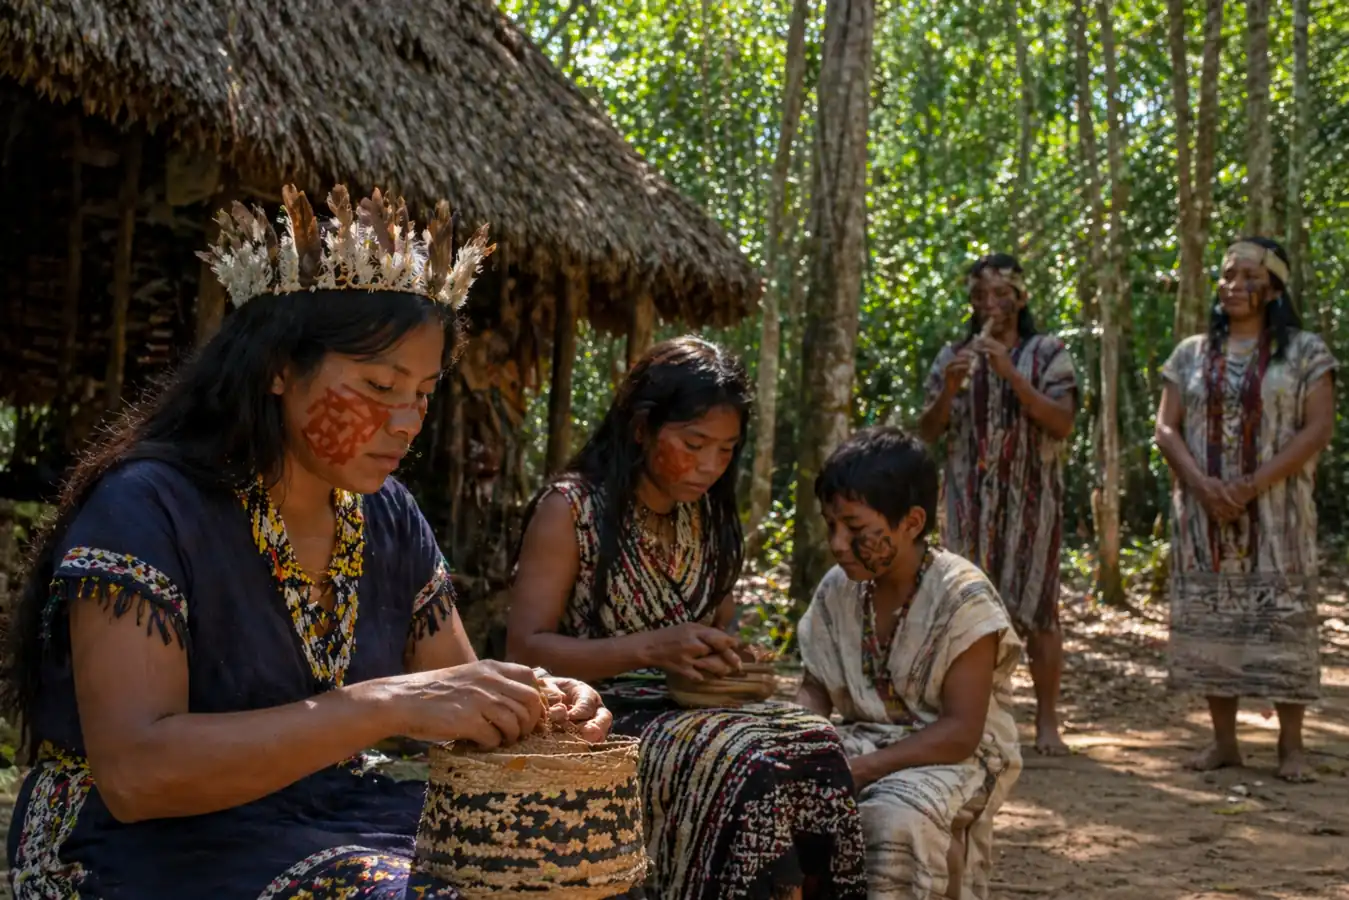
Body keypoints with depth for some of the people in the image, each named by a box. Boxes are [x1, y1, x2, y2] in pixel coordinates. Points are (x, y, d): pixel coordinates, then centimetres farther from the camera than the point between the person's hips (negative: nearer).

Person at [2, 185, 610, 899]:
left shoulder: (389, 518, 4)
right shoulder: (144, 509, -16)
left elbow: (455, 694, 12)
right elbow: (132, 773, -26)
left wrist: (534, 704, -11)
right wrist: (383, 706, -32)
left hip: (347, 824, 7)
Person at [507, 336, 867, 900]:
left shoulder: (710, 520, 14)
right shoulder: (570, 509, -6)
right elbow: (525, 650, -10)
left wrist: (732, 663, 2)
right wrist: (650, 648, -21)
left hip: (692, 715, 6)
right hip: (600, 723, -6)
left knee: (816, 745, -25)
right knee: (749, 771, -32)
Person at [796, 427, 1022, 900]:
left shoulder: (964, 599, -17)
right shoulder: (836, 589, 1)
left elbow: (960, 733, -20)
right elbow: (815, 691, 7)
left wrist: (859, 768, -27)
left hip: (951, 758, -5)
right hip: (862, 747, 5)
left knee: (896, 818, -36)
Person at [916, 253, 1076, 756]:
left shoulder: (1047, 354, 4)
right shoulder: (953, 357, 11)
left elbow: (1062, 423, -8)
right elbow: (927, 433, 8)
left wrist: (1011, 374, -17)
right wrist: (949, 390, -11)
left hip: (1030, 498, -2)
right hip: (969, 501, 2)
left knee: (1036, 603, -3)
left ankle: (1046, 722, 3)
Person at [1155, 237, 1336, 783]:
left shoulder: (1304, 352, 3)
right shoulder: (1192, 354, 12)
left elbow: (1317, 429, -6)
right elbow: (1166, 429, 6)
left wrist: (1254, 484, -16)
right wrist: (1201, 483, -12)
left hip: (1275, 510, -3)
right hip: (1203, 512, 3)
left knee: (1282, 616, -4)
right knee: (1210, 618, 2)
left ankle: (1291, 743, 4)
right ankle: (1224, 741, 10)